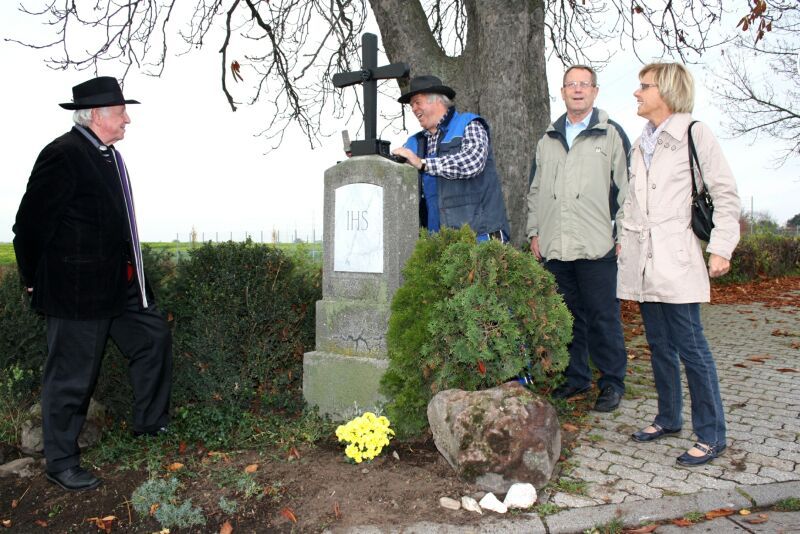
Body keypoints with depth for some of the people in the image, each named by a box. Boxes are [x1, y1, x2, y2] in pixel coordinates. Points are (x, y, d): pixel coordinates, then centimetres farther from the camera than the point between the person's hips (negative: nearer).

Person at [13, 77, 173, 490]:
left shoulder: (109, 155, 10)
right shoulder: (63, 154, -17)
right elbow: (31, 223, -15)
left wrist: (128, 271, 17)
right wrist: (36, 282, -5)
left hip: (119, 285, 9)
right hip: (77, 290, -9)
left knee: (154, 337, 16)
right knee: (71, 377, 4)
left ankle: (149, 423, 33)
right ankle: (61, 463, 22)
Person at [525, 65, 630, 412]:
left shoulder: (611, 134, 5)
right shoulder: (548, 139, 18)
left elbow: (625, 188, 1)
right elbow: (535, 190, 21)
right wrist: (534, 231, 14)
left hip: (597, 246, -4)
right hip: (555, 247, 4)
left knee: (603, 318, 0)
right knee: (568, 315, 10)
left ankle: (612, 382, 13)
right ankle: (576, 377, 23)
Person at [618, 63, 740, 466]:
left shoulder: (695, 134, -4)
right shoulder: (641, 143, 16)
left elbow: (726, 194, -5)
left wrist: (721, 248, -10)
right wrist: (624, 236, 13)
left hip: (677, 261, -7)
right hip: (643, 260, 7)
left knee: (690, 347, -5)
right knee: (659, 345, 14)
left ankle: (711, 435, 7)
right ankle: (668, 418, 27)